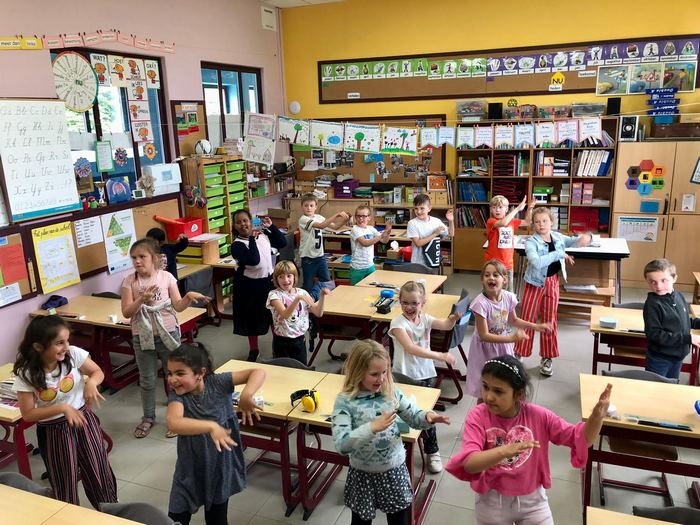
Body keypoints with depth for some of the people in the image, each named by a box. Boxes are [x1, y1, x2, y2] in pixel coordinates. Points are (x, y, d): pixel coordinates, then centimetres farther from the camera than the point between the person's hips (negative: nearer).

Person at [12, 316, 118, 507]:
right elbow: (28, 414, -14)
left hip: (84, 419, 2)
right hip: (54, 431, -1)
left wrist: (91, 382, -25)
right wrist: (62, 408, -26)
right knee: (65, 481, 12)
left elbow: (98, 372, -2)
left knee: (99, 471, 10)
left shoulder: (73, 354, -17)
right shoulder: (26, 375, -19)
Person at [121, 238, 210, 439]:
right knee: (147, 381, 15)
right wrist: (142, 299, -27)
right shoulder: (129, 281, -6)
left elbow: (178, 306, -5)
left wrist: (189, 297, -25)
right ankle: (148, 418, 34)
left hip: (168, 335, -1)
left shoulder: (166, 277, -7)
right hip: (142, 338, 1)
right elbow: (126, 312, -11)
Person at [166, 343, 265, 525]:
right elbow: (173, 423, -36)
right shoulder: (177, 394, -16)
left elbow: (258, 372, -20)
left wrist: (246, 396, -37)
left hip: (221, 466, 1)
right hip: (190, 471, 0)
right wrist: (211, 426, -47)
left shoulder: (217, 383, -15)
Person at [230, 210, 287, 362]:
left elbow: (282, 243, 6)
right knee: (252, 317, 12)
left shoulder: (263, 234, -1)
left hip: (268, 280, 4)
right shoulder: (237, 245, -17)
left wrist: (271, 226, -3)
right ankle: (253, 349, 30)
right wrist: (252, 239, -26)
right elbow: (253, 260, -30)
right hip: (249, 285, -4)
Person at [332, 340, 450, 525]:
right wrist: (372, 427, -38)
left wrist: (427, 416, -20)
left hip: (395, 470, 3)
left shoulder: (392, 392, -7)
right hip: (363, 475, -3)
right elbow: (341, 444, -28)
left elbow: (414, 417, 2)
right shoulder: (345, 401, -19)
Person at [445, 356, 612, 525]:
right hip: (492, 501, -1)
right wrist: (504, 450, -51)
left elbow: (580, 439, -10)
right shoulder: (478, 416, -21)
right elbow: (468, 464, -33)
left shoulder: (538, 416, -14)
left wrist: (596, 417, -31)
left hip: (532, 500, 1)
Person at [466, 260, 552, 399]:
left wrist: (535, 326, 5)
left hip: (503, 347, 5)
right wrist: (512, 338, -32)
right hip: (486, 350, -5)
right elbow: (484, 335, -26)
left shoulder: (509, 297, -10)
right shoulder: (481, 303, -28)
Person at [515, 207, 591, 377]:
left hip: (552, 283, 4)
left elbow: (575, 241, 11)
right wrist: (559, 254, -31)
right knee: (527, 320, 5)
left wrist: (586, 237, -13)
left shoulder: (558, 237, -1)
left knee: (549, 321, 12)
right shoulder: (531, 241, -17)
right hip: (535, 284, -4)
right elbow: (536, 262, -32)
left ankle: (546, 358, 25)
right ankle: (518, 354, 19)